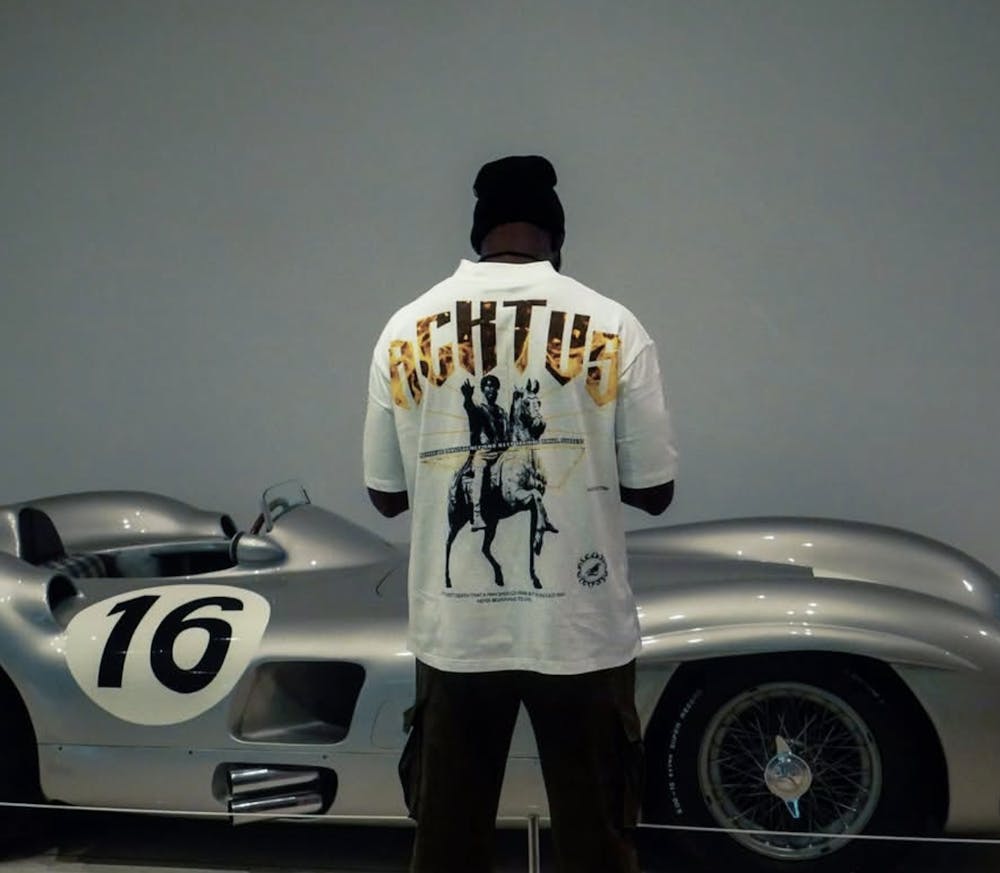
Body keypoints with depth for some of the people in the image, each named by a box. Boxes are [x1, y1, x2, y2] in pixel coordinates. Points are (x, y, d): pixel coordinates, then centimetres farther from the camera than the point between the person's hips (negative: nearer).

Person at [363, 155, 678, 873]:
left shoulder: (406, 330, -1)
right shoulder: (612, 326, -7)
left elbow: (386, 492, 6)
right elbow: (654, 490, -2)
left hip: (454, 634, 2)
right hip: (582, 631, -1)